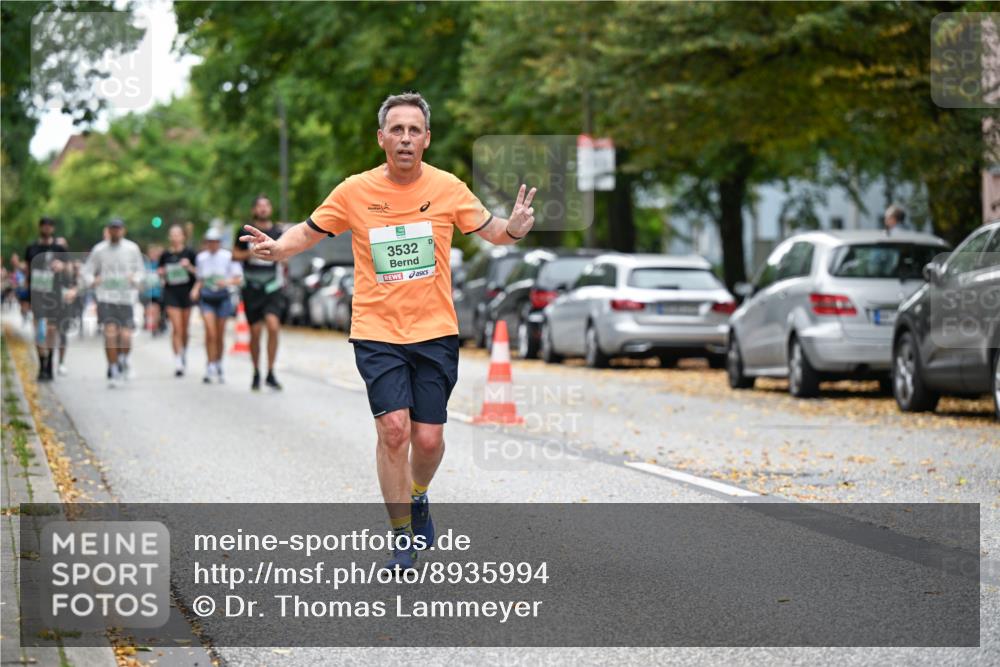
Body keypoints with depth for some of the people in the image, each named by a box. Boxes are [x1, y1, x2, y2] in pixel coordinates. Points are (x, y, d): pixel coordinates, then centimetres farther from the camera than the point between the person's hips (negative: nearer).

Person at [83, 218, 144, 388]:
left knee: (125, 336, -7)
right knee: (110, 334, -11)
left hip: (127, 298, 0)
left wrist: (136, 279, -11)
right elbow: (87, 271, 8)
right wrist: (92, 281, -13)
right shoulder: (99, 250, 4)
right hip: (106, 298, 0)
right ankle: (113, 372, -1)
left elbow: (141, 270, 12)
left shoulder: (132, 249, 5)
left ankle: (124, 358, 26)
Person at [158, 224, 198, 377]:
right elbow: (160, 273, 15)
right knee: (177, 328, -10)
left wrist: (189, 267, -17)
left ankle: (183, 354, 35)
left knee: (185, 329, 11)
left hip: (187, 291, 1)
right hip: (171, 293, -1)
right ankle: (178, 362, -10)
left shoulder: (189, 253, -1)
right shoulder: (166, 255, 3)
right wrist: (161, 273, -8)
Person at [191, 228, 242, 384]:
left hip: (222, 296, -1)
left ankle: (219, 366, 24)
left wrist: (227, 282, -22)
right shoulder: (201, 257, 6)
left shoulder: (228, 256, -4)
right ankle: (210, 367, -11)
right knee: (210, 332, -14)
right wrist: (195, 290, -2)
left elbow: (238, 278, -3)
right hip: (206, 297, 1)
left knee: (220, 335, 6)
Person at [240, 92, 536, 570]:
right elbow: (309, 232, 8)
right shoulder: (354, 191, -3)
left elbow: (490, 230, 9)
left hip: (435, 332, 1)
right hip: (377, 331, -1)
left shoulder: (448, 188, -2)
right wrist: (277, 248, -12)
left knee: (428, 438, 0)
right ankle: (402, 536, 0)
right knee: (393, 428, -14)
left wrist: (514, 228, -14)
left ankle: (417, 496, 35)